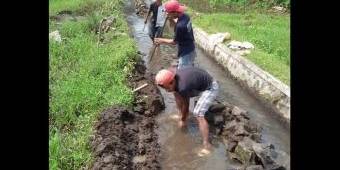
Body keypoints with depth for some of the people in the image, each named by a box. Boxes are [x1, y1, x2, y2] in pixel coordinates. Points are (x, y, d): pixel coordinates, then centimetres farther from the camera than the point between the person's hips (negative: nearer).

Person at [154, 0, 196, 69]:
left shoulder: (180, 26, -31)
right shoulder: (185, 16, -5)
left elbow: (175, 41, -15)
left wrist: (162, 41, -2)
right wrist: (172, 19, 7)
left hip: (186, 53, -9)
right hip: (190, 50, 9)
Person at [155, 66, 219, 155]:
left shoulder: (183, 87, -36)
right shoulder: (174, 77, -12)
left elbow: (186, 105, -17)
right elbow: (178, 99, 2)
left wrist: (182, 119, -1)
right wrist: (181, 115, 8)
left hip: (210, 88, -9)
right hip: (199, 85, 9)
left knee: (198, 114, -23)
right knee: (177, 92, 15)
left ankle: (206, 145, -20)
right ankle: (182, 117, 33)